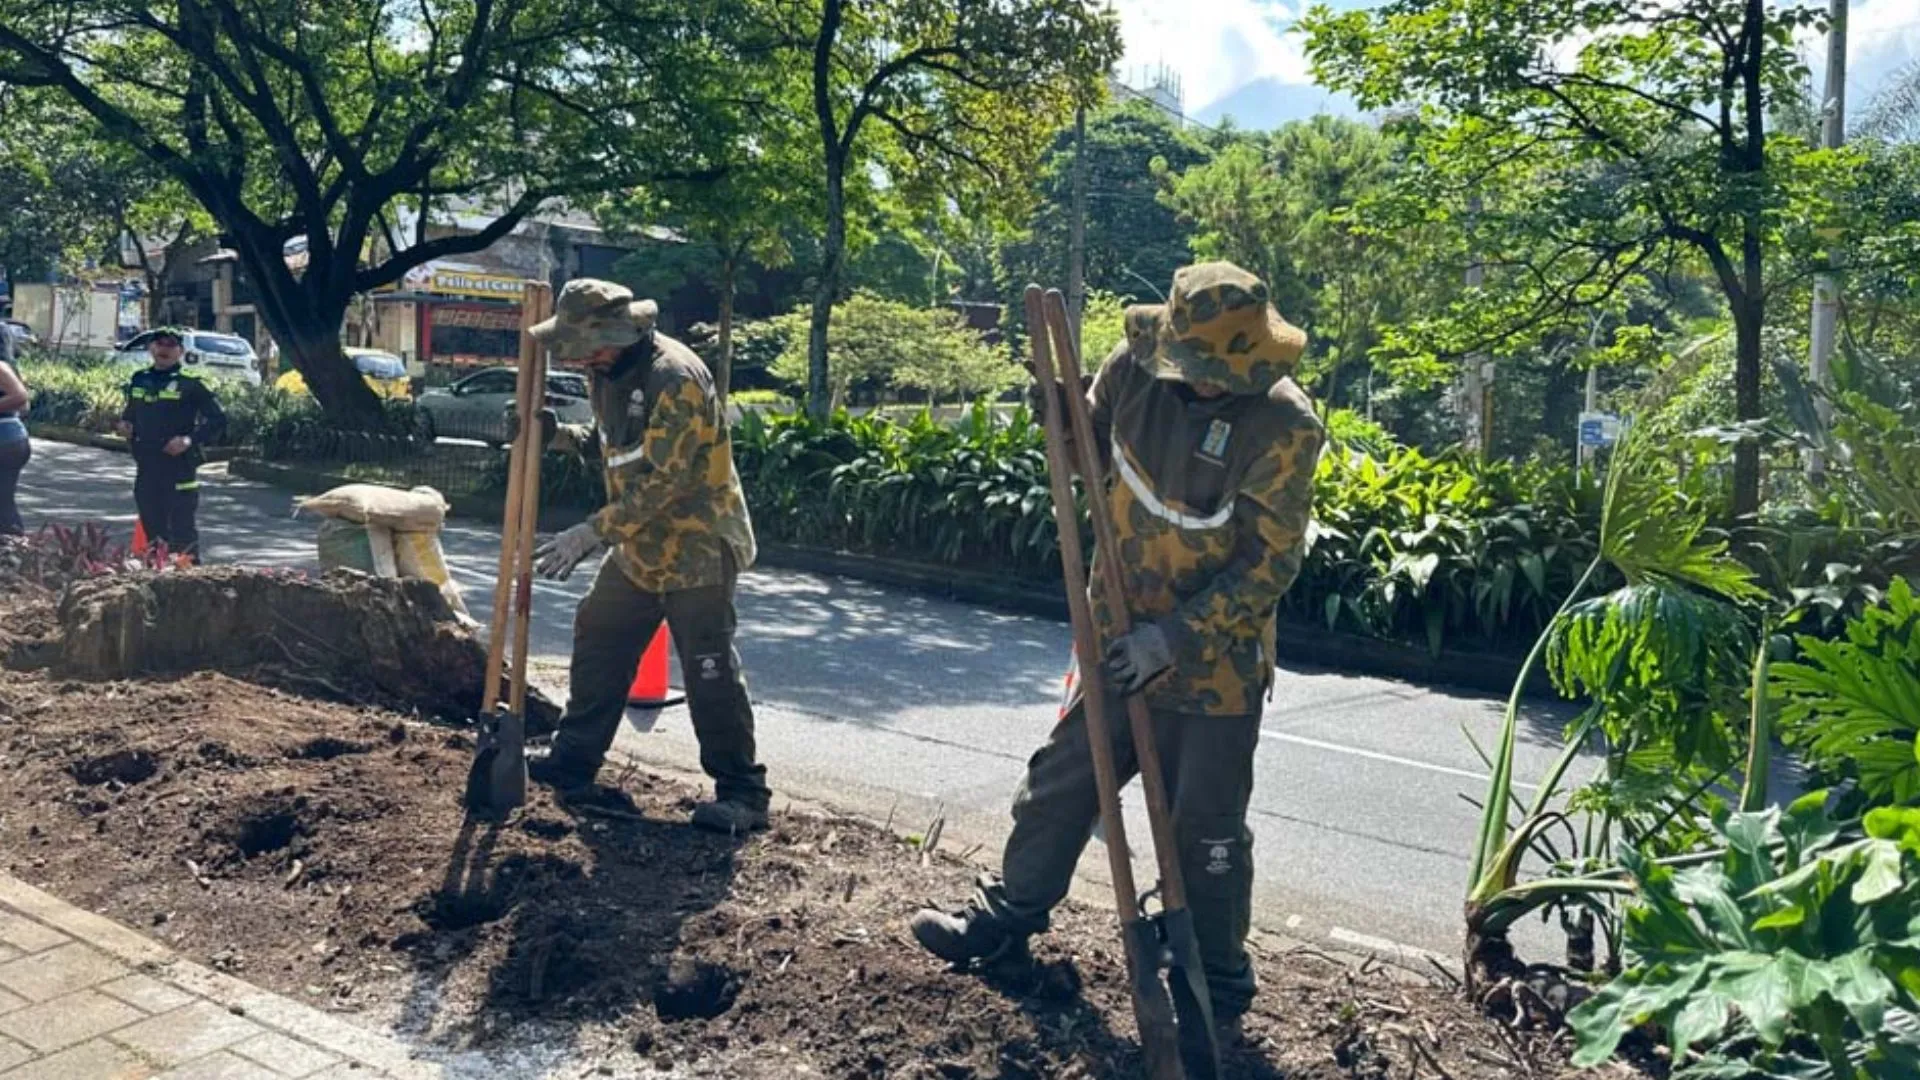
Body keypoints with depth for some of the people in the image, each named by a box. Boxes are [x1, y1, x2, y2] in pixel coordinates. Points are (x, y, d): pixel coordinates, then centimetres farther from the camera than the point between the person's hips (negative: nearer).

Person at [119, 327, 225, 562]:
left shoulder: (192, 383, -6)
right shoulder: (138, 380, 12)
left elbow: (218, 420, -8)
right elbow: (129, 412, 28)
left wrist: (190, 440, -19)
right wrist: (124, 424, 5)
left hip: (180, 466, -6)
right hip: (146, 466, 6)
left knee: (182, 529, -6)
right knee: (152, 526, 14)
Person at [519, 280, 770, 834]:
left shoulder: (675, 377, -24)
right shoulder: (607, 371, 6)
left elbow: (662, 481, -28)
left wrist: (592, 533, -27)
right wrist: (556, 433, 0)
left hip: (697, 548, -9)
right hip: (639, 547, 9)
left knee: (710, 671, -6)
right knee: (597, 642, 16)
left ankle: (743, 793, 3)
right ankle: (573, 760, 31)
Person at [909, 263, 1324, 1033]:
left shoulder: (1284, 426, -22)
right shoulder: (1138, 362, -10)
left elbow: (1270, 563, -18)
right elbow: (1093, 452, 10)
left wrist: (1175, 638, -23)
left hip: (1216, 665, -4)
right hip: (1120, 637, 5)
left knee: (1206, 829, 7)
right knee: (1061, 781, 18)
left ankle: (1217, 982, 29)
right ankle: (1009, 914, 40)